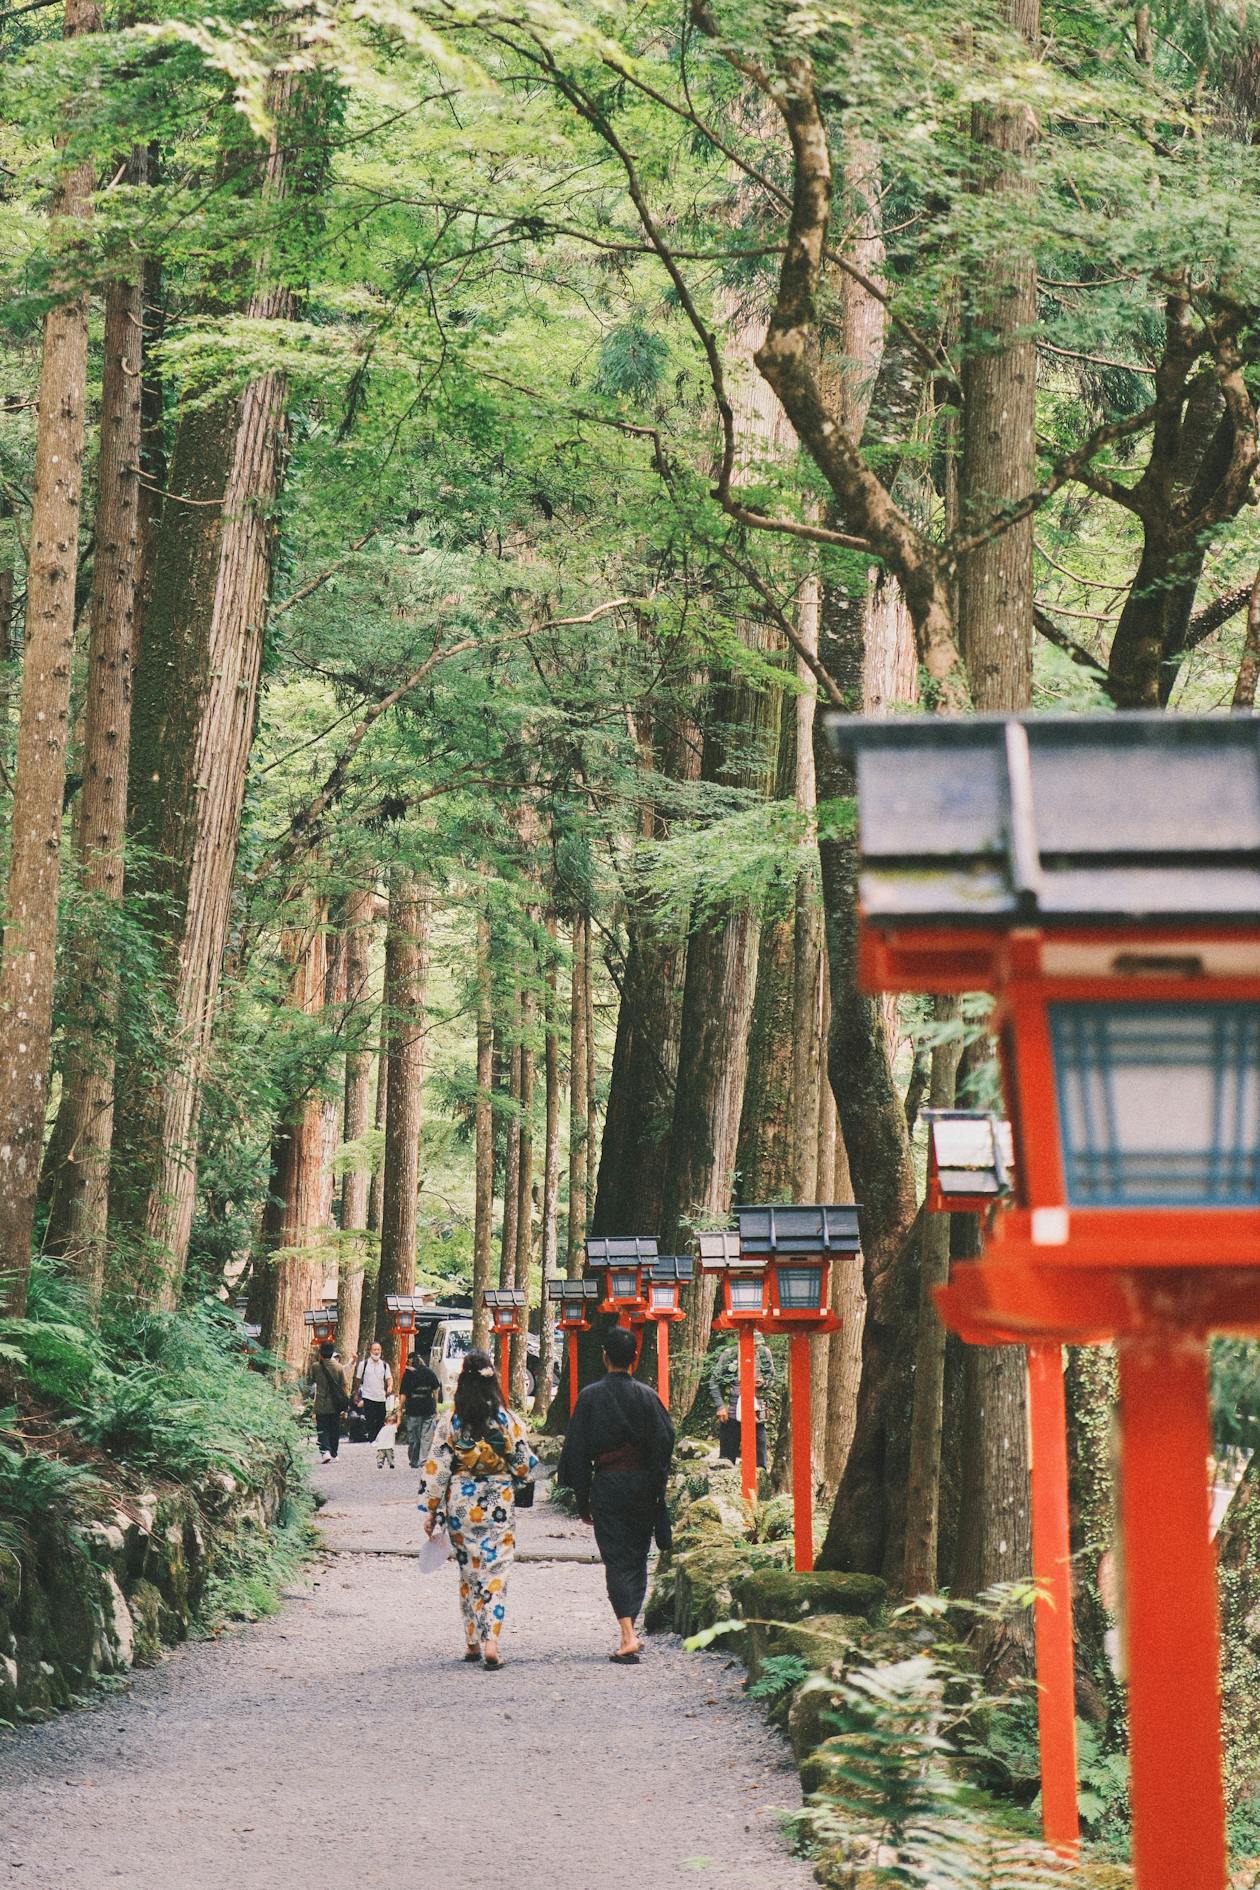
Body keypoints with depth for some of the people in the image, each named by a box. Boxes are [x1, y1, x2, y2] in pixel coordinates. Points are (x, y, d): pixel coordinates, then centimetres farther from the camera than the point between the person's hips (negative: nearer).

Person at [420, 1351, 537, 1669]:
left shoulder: (450, 1424, -6)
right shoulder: (509, 1421, -6)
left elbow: (436, 1470, -4)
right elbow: (524, 1466, 0)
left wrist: (432, 1512, 5)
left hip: (460, 1504, 1)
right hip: (498, 1505, -1)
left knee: (468, 1571, 14)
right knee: (495, 1571, 1)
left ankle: (472, 1642, 19)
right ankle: (490, 1642, -12)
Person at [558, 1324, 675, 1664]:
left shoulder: (590, 1396, -5)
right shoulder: (647, 1395, -2)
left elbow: (578, 1449, -4)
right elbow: (665, 1441, -3)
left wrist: (582, 1500, 3)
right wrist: (656, 1490, 6)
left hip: (606, 1483, -2)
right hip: (642, 1483, 2)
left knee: (616, 1559, -2)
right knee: (637, 1558, 15)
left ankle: (628, 1635, -16)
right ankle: (631, 1632, 18)